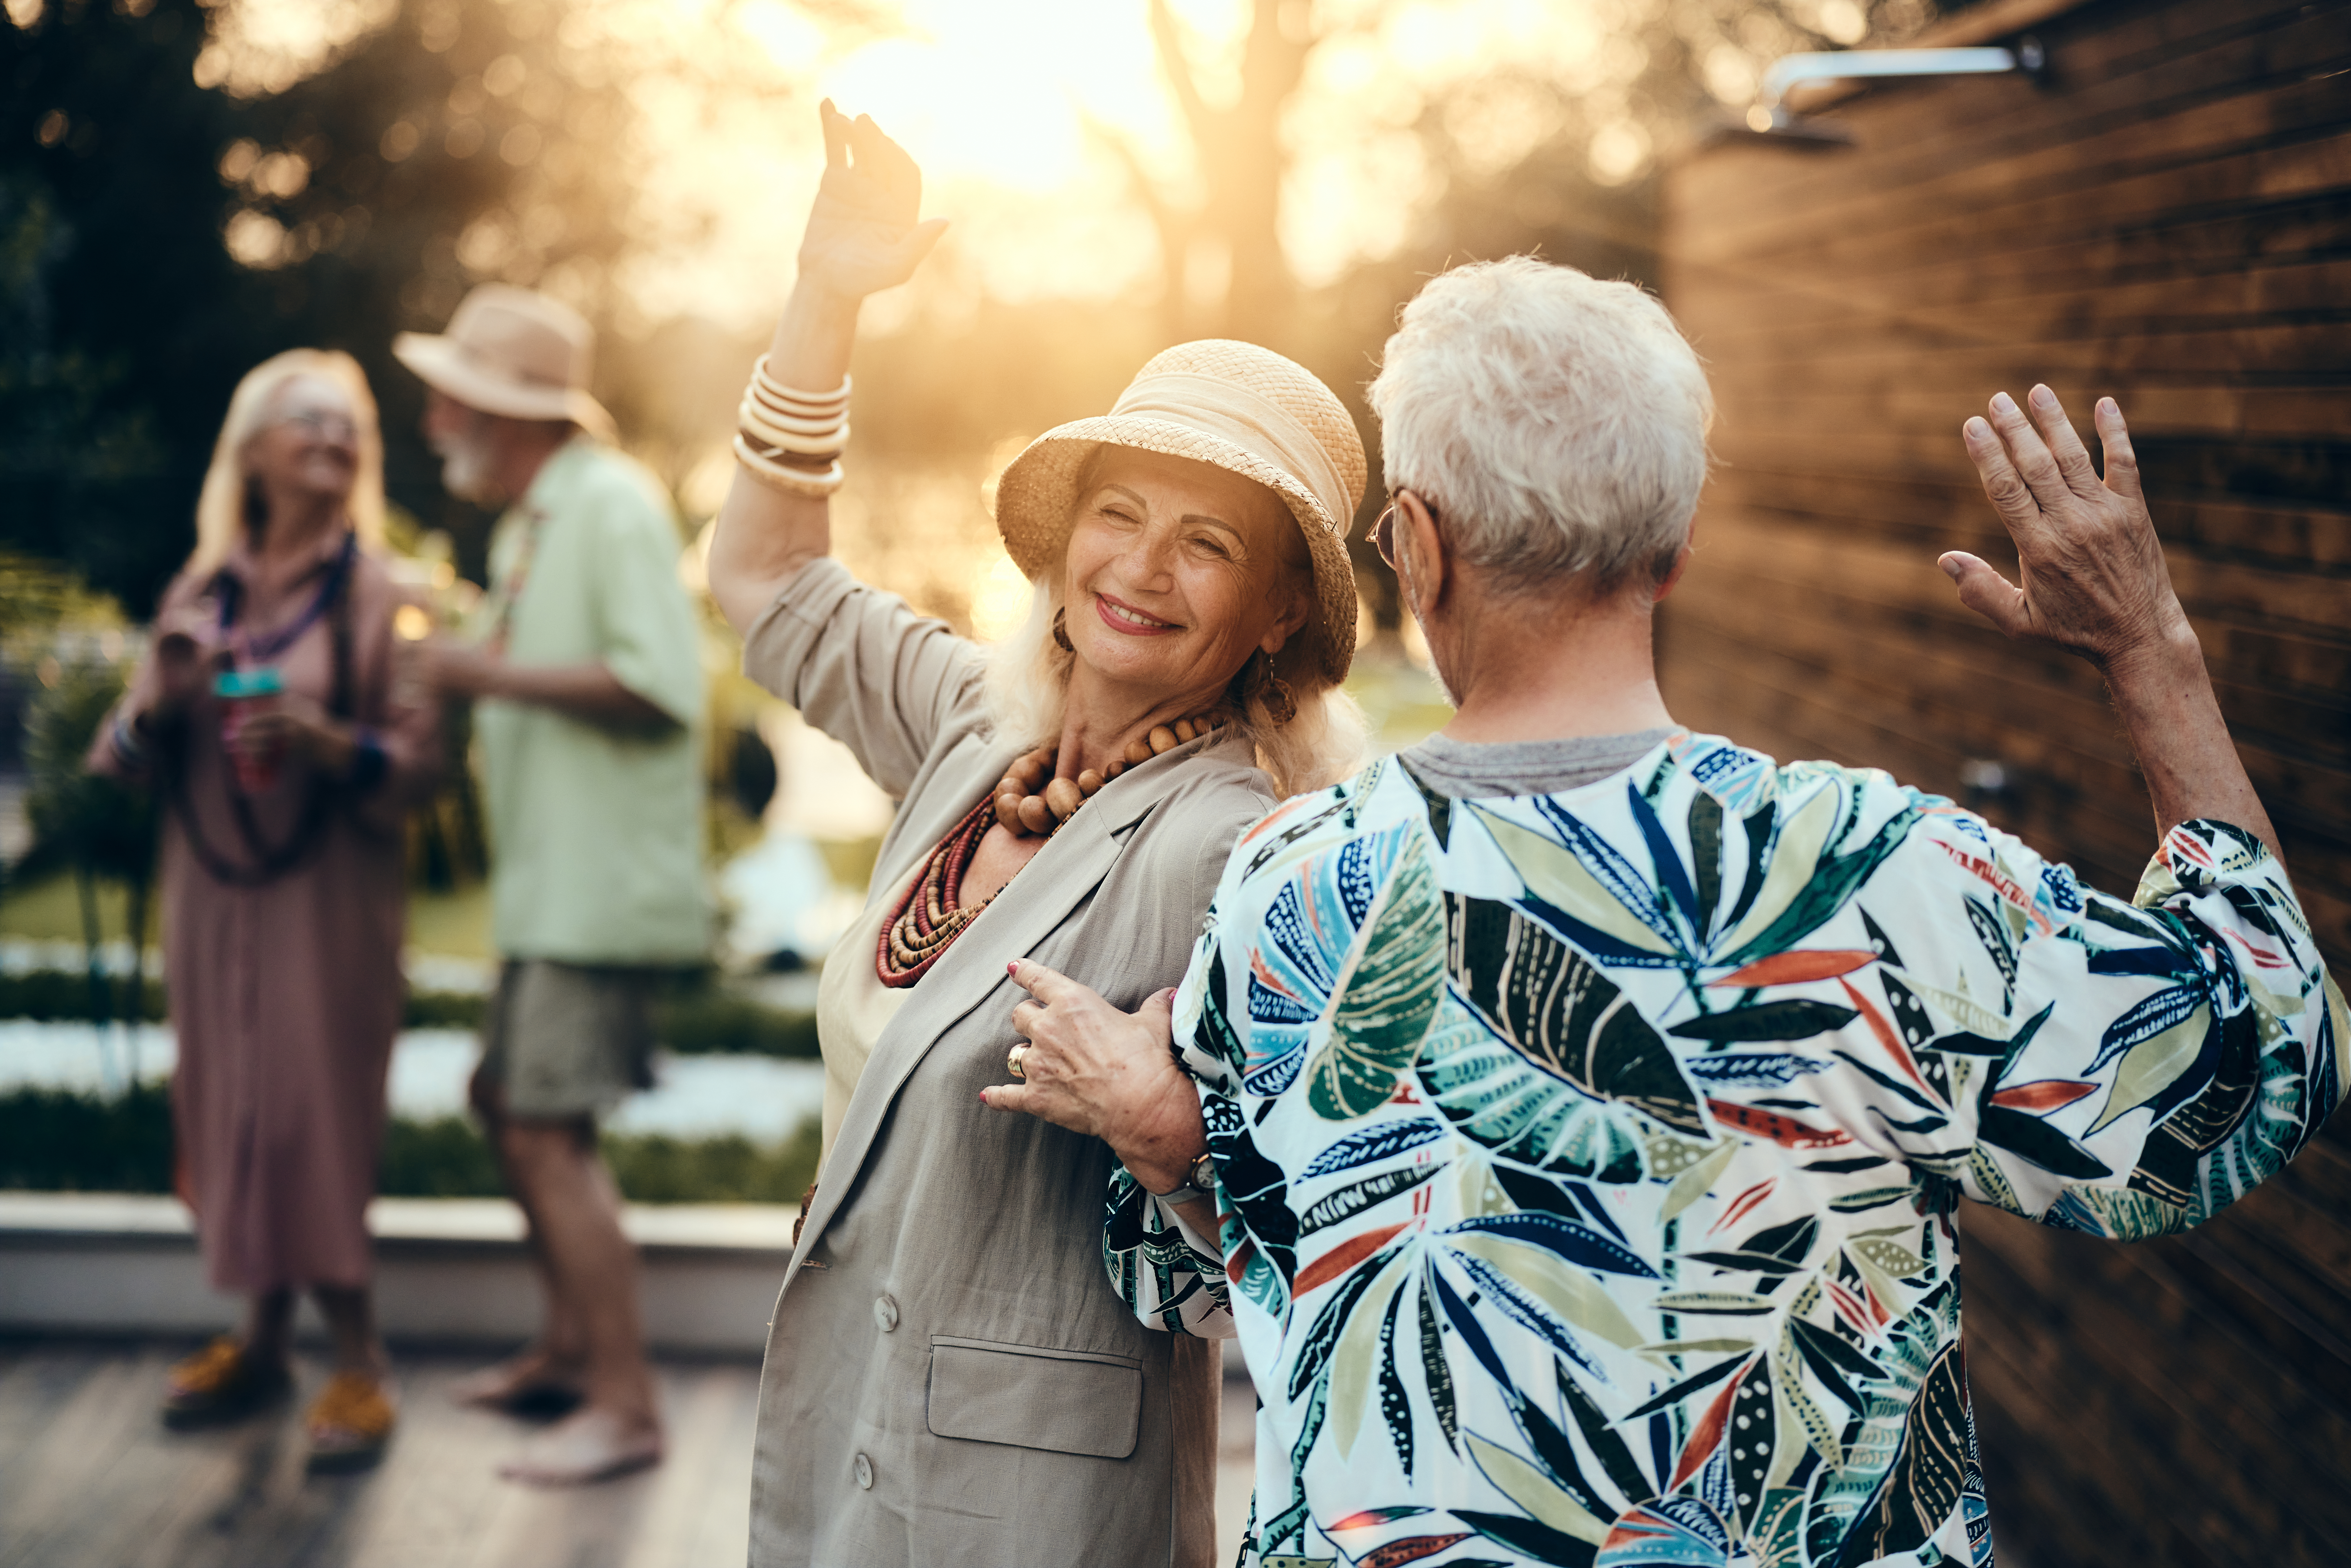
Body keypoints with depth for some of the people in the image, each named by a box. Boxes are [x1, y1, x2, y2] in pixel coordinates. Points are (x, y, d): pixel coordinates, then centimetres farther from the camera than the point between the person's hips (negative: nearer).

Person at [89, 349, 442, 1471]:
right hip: (213, 887, 4)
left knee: (321, 1113, -6)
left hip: (329, 895, -4)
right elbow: (127, 760, 10)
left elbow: (419, 760, -7)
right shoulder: (196, 597, 9)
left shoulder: (376, 595, 0)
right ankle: (261, 1342, 21)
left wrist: (330, 742, -25)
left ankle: (359, 1365, 4)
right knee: (227, 1105, 7)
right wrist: (157, 707, -11)